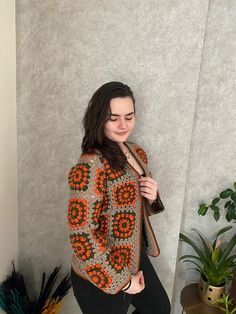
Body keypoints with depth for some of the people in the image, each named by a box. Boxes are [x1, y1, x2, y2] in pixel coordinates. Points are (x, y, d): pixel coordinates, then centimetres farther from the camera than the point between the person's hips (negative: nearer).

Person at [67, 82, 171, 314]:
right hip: (101, 277, -7)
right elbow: (81, 234, -27)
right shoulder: (90, 166, -27)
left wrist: (151, 197, -11)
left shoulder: (136, 152, -1)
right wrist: (120, 280, -18)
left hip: (136, 259, 8)